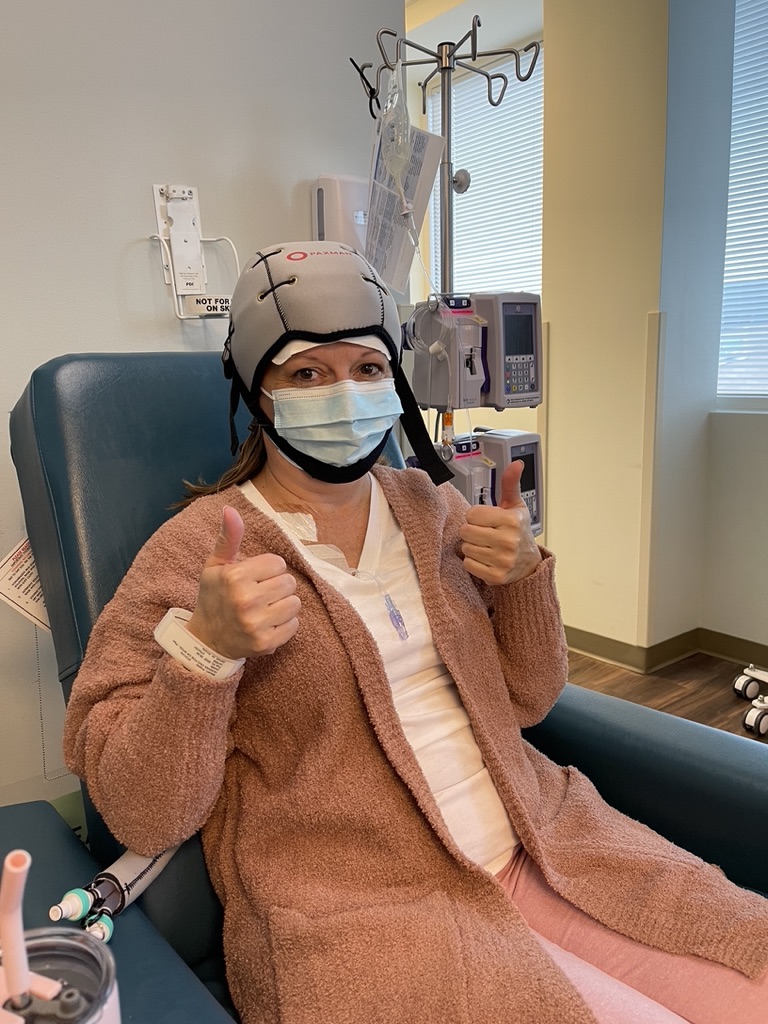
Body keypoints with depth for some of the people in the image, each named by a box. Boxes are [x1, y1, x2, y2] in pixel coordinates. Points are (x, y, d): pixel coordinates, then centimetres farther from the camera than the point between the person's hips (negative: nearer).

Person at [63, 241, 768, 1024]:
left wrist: (524, 574, -7)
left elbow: (525, 702, 11)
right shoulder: (194, 552, -8)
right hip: (358, 915, -4)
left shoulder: (431, 507, 7)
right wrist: (205, 650, -26)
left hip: (538, 850, 5)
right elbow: (143, 819, -9)